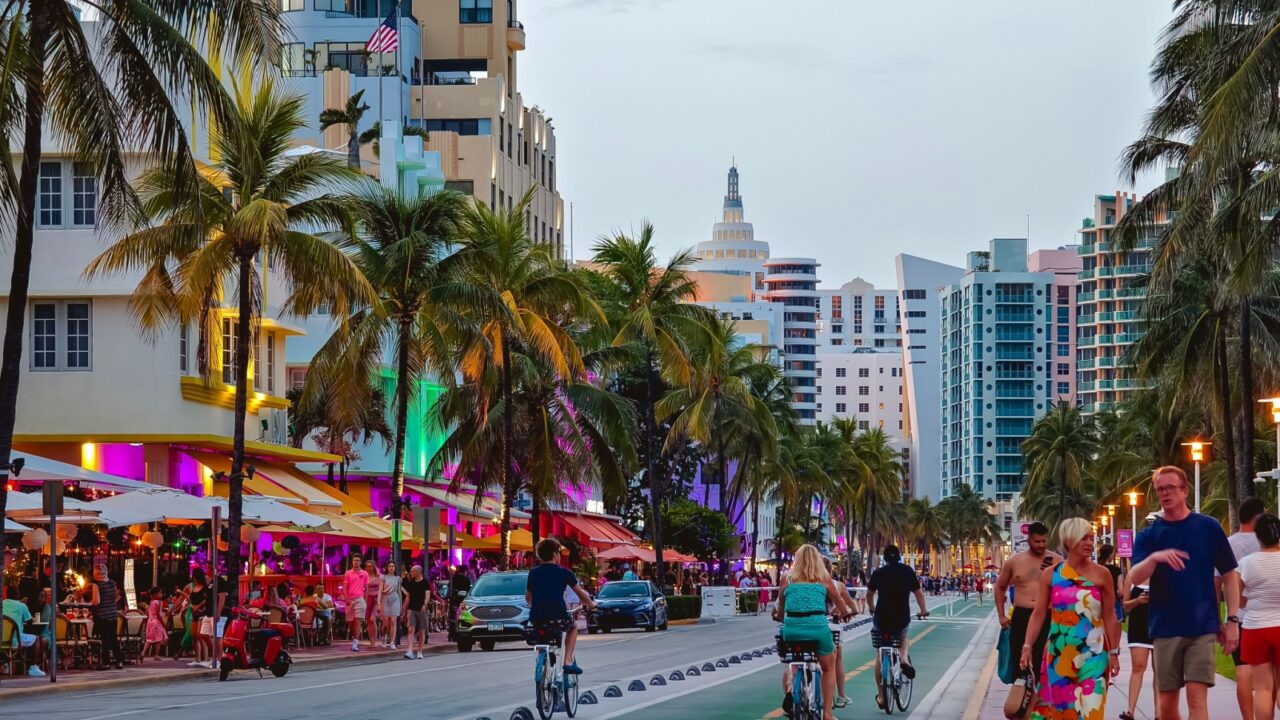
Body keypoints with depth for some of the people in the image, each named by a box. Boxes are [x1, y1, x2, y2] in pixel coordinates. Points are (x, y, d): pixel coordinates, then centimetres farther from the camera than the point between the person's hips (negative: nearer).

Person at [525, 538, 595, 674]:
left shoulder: (533, 573, 9)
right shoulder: (563, 573, 2)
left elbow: (528, 597, 18)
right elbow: (580, 593, 13)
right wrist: (590, 604, 32)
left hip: (536, 618, 3)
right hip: (557, 617, -3)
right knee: (573, 627, 30)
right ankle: (568, 661, 16)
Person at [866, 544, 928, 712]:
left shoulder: (879, 572, 4)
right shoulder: (908, 571, 5)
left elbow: (869, 595, 15)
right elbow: (918, 593, 12)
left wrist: (872, 609, 34)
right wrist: (924, 611, 29)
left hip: (882, 618, -1)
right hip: (902, 618, 1)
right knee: (903, 635, 35)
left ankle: (881, 696, 12)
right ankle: (905, 658, 4)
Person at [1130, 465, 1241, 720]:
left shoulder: (1208, 527, 2)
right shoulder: (1149, 536, 4)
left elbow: (1229, 575, 7)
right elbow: (1135, 578, -10)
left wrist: (1232, 619, 0)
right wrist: (1154, 558, -30)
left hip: (1203, 627, -2)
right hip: (1165, 629, 2)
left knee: (1197, 698, -11)